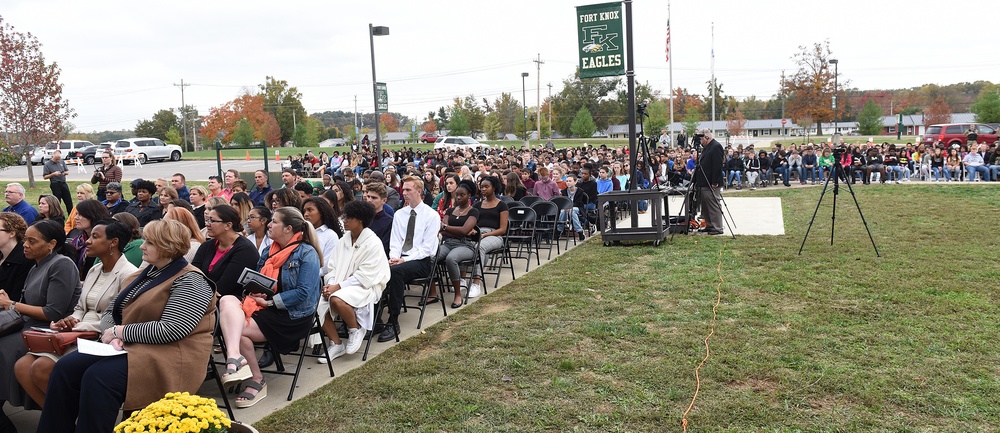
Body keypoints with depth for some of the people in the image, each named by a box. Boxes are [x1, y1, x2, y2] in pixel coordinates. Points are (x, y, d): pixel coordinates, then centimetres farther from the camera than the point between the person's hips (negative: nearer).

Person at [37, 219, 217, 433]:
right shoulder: (143, 275, 16)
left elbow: (171, 330, -22)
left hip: (167, 357, -9)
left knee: (98, 377, -28)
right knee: (65, 368, -8)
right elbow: (110, 312, 18)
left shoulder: (190, 281, -12)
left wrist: (120, 332, -13)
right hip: (128, 347, 9)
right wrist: (113, 335, -6)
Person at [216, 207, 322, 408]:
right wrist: (254, 293, -2)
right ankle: (235, 358, -40)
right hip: (266, 307, 7)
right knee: (227, 301, -24)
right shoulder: (270, 252, 18)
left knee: (236, 328, -22)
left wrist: (270, 301, -16)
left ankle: (256, 380, -5)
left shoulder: (307, 254, -7)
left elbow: (304, 293, -16)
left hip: (293, 316, -7)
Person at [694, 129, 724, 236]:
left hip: (711, 184, -11)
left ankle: (717, 228, -3)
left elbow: (717, 166, -19)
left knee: (714, 206, -7)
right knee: (705, 206, 14)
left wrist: (714, 182, -22)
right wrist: (698, 181, 19)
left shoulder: (716, 147, -13)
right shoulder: (707, 147, 18)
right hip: (704, 183, 11)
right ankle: (709, 226, 22)